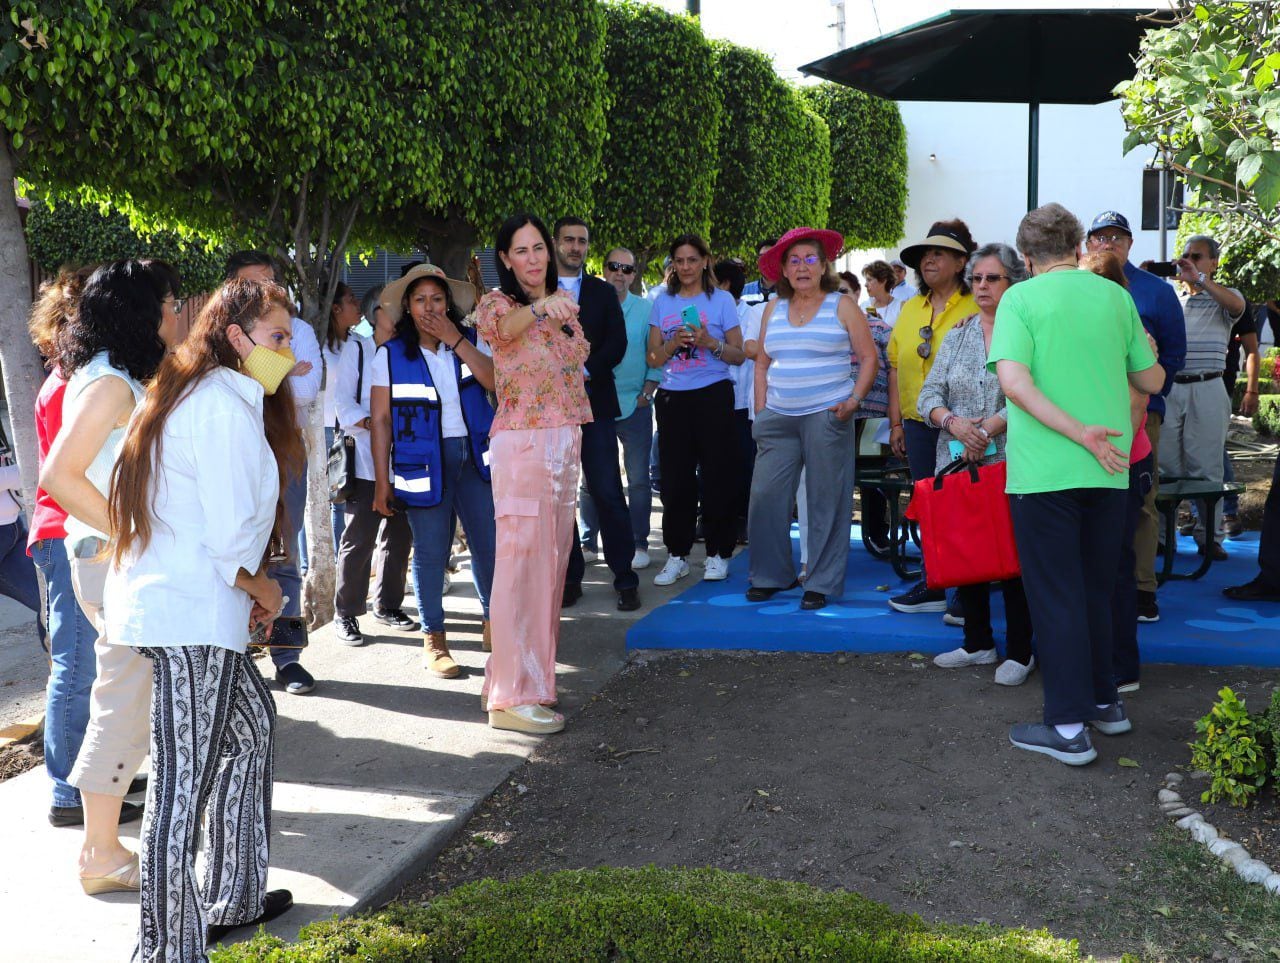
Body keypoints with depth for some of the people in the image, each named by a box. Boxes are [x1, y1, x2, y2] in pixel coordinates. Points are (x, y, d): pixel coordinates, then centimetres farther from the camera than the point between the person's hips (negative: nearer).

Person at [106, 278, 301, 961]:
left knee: (252, 722, 22)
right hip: (190, 619, -11)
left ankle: (231, 900, 32)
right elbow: (231, 539, -20)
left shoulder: (199, 397, 16)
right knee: (182, 787, -5)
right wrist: (266, 592, -1)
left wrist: (249, 592, 12)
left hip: (167, 600, 11)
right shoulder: (225, 407, -16)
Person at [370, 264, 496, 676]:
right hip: (424, 461, -2)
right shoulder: (390, 355, 0)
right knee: (431, 550, 1)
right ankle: (433, 638, 14)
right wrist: (382, 481, -5)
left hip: (475, 455, 2)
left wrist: (455, 340, -15)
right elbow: (380, 419, -1)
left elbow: (494, 380, -11)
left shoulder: (471, 340, 7)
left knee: (489, 542, 3)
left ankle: (492, 623, 23)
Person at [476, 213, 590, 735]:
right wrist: (540, 308, -53)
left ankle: (533, 675, 24)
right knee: (521, 561, -8)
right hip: (521, 443, -7)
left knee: (551, 560, 12)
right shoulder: (497, 302, -8)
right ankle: (512, 696, -4)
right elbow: (503, 325, -34)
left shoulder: (564, 302, 13)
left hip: (566, 441, 7)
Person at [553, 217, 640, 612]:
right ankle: (570, 577, 11)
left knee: (608, 493, -6)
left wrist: (585, 371, -11)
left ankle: (625, 579, 0)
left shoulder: (603, 292, 12)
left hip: (594, 402, -1)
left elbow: (617, 343, 3)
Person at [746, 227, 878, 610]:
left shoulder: (842, 306, 3)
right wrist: (761, 410, 9)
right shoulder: (773, 310, 15)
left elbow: (869, 358, 2)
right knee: (766, 493, -2)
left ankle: (822, 583, 8)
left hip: (826, 416, -4)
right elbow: (762, 364, 20)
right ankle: (770, 575, 13)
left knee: (826, 500, -2)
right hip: (778, 418, 4)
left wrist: (854, 400, -9)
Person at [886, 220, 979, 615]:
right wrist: (896, 422, 11)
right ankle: (933, 585, 21)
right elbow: (896, 367, 14)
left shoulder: (976, 308, -6)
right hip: (918, 425, 6)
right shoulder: (910, 309, 13)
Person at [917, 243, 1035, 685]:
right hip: (958, 463, 5)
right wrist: (954, 422, -12)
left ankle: (1019, 652, 10)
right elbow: (929, 394, 7)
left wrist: (990, 427, -20)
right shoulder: (957, 335, 13)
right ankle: (977, 642, 24)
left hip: (1009, 463, -5)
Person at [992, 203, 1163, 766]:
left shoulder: (1020, 299, -5)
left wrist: (1080, 433, -19)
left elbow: (1013, 381, -20)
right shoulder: (1116, 297, 7)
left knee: (1056, 596, 3)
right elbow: (1151, 381, 12)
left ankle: (1069, 726, 6)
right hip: (1108, 472, 4)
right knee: (1096, 590, 19)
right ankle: (1104, 702, 30)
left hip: (1044, 472, -4)